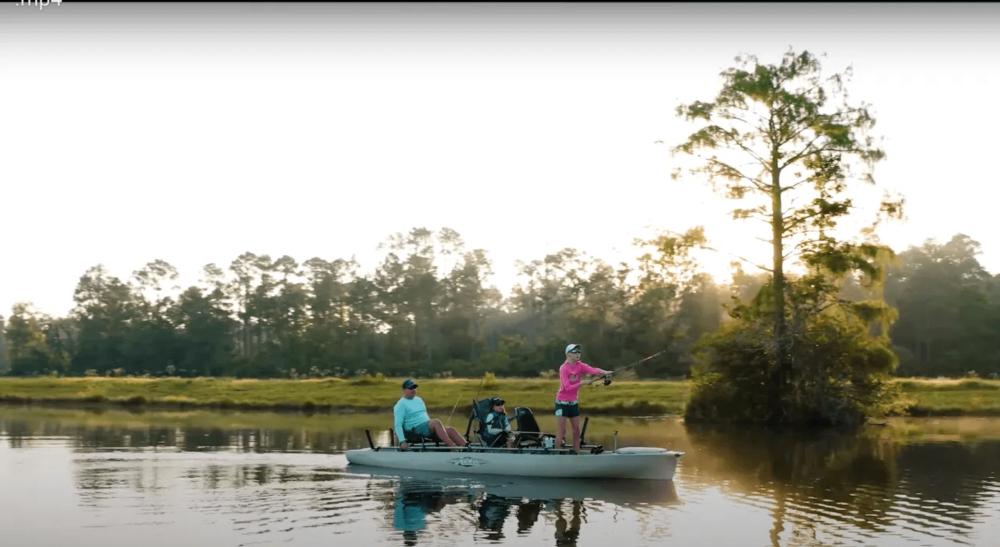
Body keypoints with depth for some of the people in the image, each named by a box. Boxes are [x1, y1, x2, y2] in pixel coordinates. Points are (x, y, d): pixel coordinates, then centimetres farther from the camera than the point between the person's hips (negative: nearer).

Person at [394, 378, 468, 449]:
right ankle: (453, 447, -42)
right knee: (436, 422, -33)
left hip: (427, 427, 7)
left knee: (450, 430, -17)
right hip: (415, 430, -7)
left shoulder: (419, 400, 22)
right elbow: (398, 425, -10)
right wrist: (402, 441, -22)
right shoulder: (401, 404, -1)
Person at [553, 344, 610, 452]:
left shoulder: (580, 365, 1)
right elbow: (567, 387, -22)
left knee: (576, 431, 6)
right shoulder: (563, 368, -14)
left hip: (574, 403, 6)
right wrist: (582, 383, -33)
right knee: (561, 432, -6)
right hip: (562, 403, -6)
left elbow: (593, 370, -18)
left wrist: (604, 372, -37)